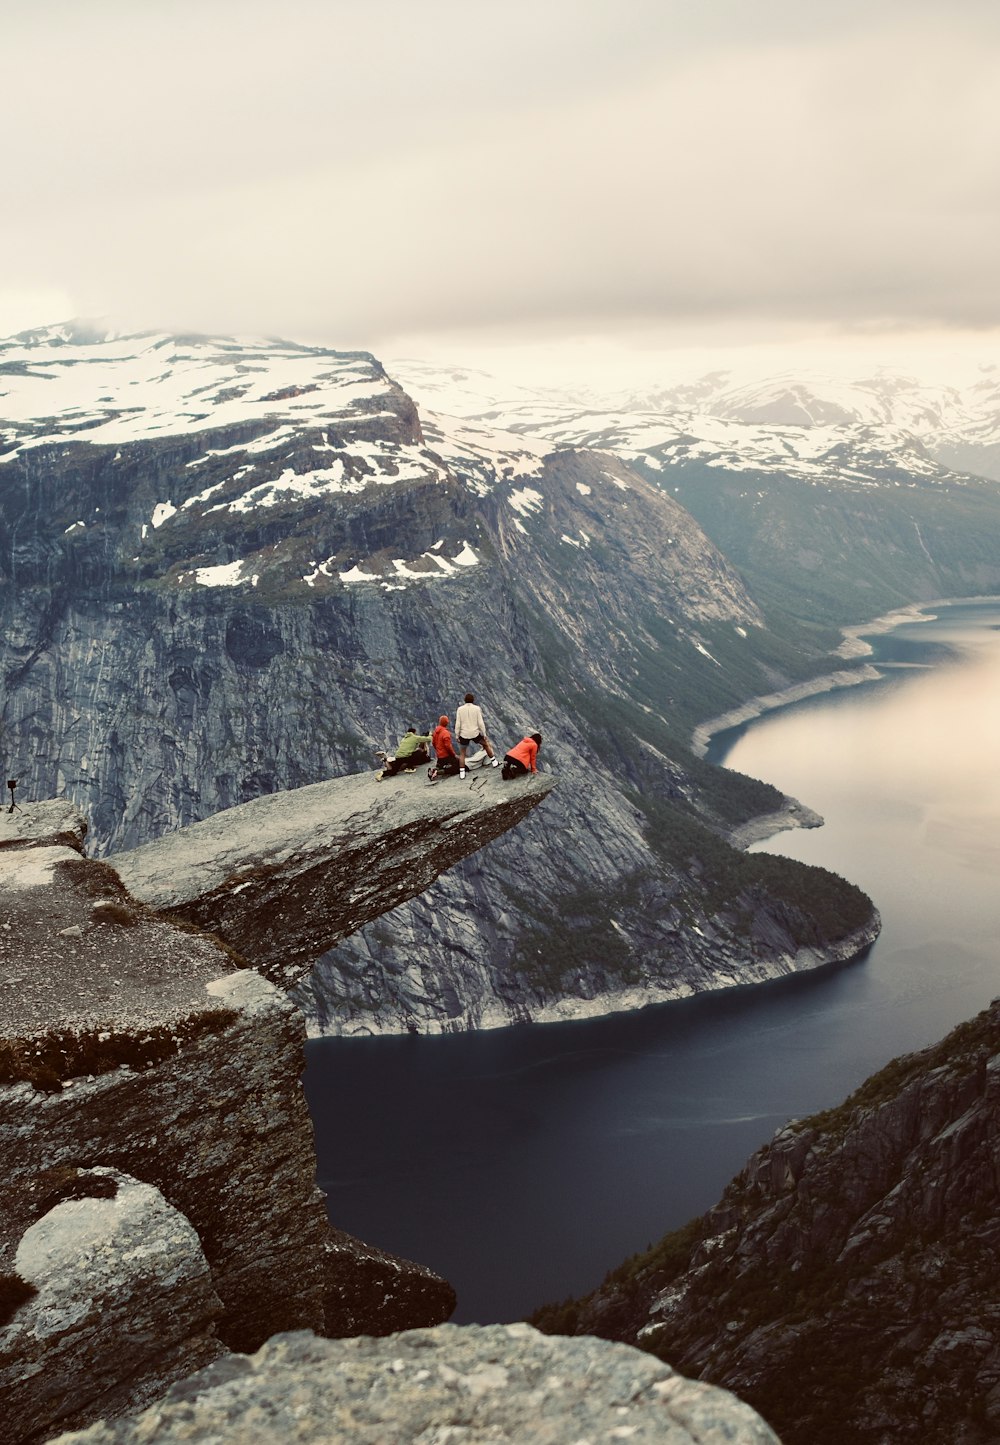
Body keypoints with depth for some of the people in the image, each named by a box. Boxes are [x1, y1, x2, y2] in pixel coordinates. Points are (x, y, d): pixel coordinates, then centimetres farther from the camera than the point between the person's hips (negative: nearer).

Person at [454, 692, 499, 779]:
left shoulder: (460, 709, -3)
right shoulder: (477, 709, -5)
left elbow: (457, 724, -5)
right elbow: (480, 723, -7)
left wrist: (457, 736, 3)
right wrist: (484, 735, 2)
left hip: (464, 735, 0)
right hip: (475, 733, 0)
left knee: (462, 754, 16)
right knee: (486, 744, 25)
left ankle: (462, 773, 9)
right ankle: (494, 762, 30)